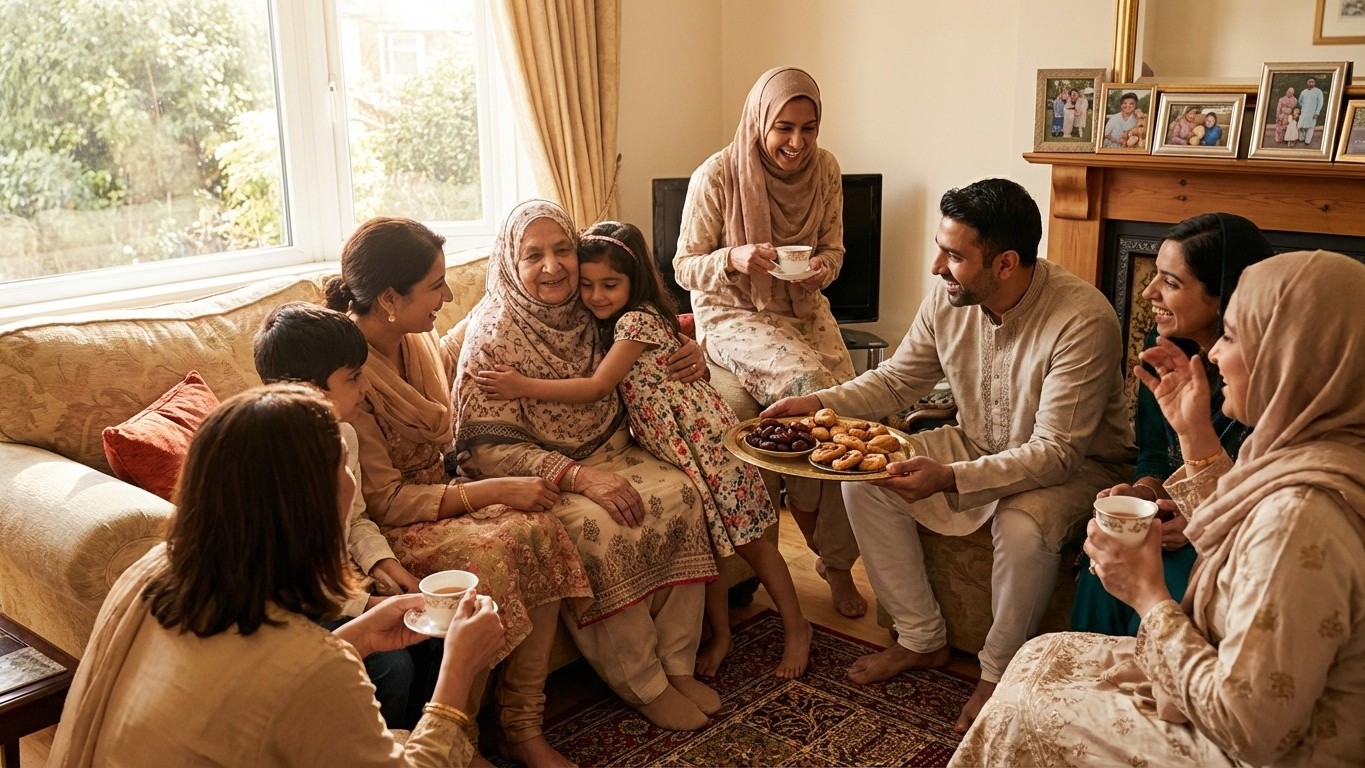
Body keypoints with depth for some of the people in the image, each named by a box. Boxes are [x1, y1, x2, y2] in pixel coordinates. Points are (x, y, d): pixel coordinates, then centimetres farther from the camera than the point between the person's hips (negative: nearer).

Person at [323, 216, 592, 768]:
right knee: (485, 553, -34)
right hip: (379, 530, -7)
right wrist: (493, 491, -23)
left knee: (540, 529, -21)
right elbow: (383, 501, -22)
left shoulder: (417, 341, 3)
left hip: (437, 491, 7)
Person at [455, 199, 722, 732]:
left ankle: (678, 665, -11)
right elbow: (488, 448, -18)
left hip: (611, 454, 5)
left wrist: (689, 360, -4)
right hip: (540, 477, -5)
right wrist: (580, 477, -29)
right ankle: (645, 687, -13)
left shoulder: (592, 314, 4)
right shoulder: (492, 336, -12)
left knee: (679, 493, -21)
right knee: (601, 526, -32)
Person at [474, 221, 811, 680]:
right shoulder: (606, 324, 7)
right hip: (667, 448, 7)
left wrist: (524, 387, -27)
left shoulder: (638, 321, -20)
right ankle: (720, 635, 25)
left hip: (705, 436, -7)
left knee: (746, 539, 3)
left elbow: (597, 387, -26)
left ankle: (796, 628, 19)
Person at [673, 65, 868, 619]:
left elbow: (833, 250, 10)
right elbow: (685, 268, -9)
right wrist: (734, 259, -29)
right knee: (809, 382, -32)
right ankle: (804, 501, -2)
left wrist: (822, 268, -14)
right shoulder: (716, 177, -14)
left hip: (804, 310, 4)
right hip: (731, 315, -4)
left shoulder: (824, 170, -2)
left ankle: (838, 562, 0)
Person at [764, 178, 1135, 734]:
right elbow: (896, 381, 2)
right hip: (976, 445, 6)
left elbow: (1057, 452, -32)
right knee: (862, 480, -10)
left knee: (1022, 529, -37)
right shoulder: (948, 301, -12)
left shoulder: (1083, 321, -30)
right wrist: (816, 404, -14)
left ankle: (999, 672, -6)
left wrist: (951, 479, -43)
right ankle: (922, 638, 5)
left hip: (1079, 464, -6)